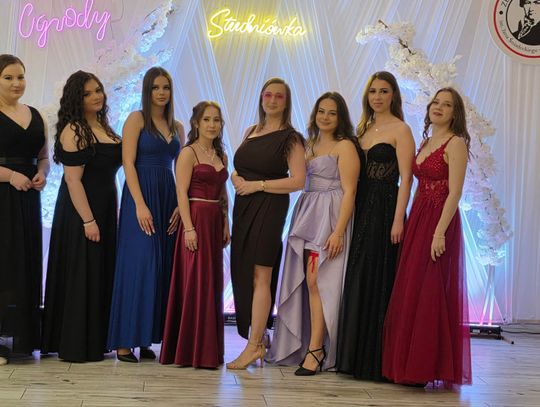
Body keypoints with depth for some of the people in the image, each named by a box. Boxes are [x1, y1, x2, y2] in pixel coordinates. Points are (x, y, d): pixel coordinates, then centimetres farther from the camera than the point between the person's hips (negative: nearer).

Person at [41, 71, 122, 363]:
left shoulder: (102, 126, 12)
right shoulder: (74, 130, -13)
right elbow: (73, 179, -18)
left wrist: (102, 217, 11)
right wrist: (88, 220, -22)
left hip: (104, 209, 8)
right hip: (81, 211, -8)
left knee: (100, 275, 12)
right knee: (81, 276, -3)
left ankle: (95, 342, 21)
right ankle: (75, 346, 6)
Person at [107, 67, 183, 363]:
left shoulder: (177, 127, 15)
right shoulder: (136, 119, -1)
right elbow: (128, 163, -9)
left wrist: (180, 205, 0)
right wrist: (140, 204, -18)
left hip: (168, 197, 6)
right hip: (141, 196, -6)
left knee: (162, 267, 3)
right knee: (138, 265, -9)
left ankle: (147, 338, 8)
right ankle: (124, 341, -3)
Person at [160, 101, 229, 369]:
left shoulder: (221, 156, 15)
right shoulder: (188, 153, -5)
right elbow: (182, 193, -11)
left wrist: (226, 225, 11)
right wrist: (189, 227, -18)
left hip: (215, 222, 7)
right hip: (195, 219, -7)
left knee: (213, 283, 9)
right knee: (195, 282, -5)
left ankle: (208, 349, 18)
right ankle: (190, 350, 4)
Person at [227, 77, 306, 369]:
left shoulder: (290, 138, -3)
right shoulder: (251, 131, 16)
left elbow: (298, 181, -11)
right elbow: (237, 168, 23)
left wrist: (257, 185, -14)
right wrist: (236, 179, 0)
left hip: (269, 208, -7)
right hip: (244, 207, 7)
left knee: (260, 276, -11)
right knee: (243, 274, 7)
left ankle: (253, 345, -10)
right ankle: (257, 339, 16)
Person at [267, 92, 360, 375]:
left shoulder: (345, 146, -3)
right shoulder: (309, 144, 17)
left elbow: (349, 192, -10)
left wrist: (338, 232, -18)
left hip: (330, 218, -6)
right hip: (306, 216, 6)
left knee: (317, 280, -11)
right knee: (305, 282, 5)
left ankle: (316, 349, -9)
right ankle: (299, 345, 11)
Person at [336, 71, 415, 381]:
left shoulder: (400, 129, -4)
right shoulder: (364, 129, 16)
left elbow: (405, 178, -12)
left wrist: (398, 219, -19)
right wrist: (353, 211, 7)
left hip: (386, 209, -7)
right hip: (362, 209, 7)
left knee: (380, 280, -4)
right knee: (358, 280, 9)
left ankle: (378, 360, 4)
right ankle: (356, 355, 18)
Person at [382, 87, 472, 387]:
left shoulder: (455, 143, -6)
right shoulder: (425, 143, 17)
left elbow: (454, 193, -15)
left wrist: (440, 232, -22)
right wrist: (412, 224, 7)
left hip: (440, 222, -8)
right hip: (418, 220, 8)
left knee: (428, 293, -5)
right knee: (410, 292, 8)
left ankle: (427, 366, 3)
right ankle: (410, 363, 16)